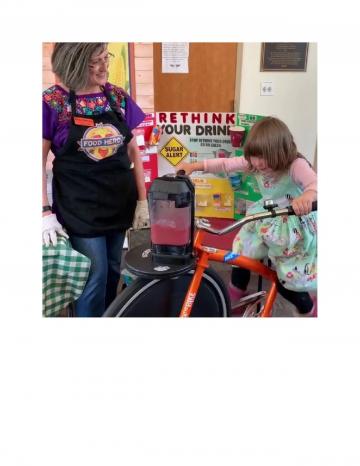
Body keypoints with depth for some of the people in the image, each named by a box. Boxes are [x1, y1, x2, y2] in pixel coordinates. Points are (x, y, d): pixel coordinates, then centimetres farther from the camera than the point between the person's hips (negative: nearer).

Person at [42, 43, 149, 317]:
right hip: (80, 207, -4)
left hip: (119, 202, 4)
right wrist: (46, 212, -13)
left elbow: (133, 151, 8)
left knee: (112, 272, 15)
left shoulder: (118, 97, 3)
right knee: (95, 276, -2)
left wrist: (142, 200, 5)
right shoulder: (52, 101, -8)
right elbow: (39, 161, -6)